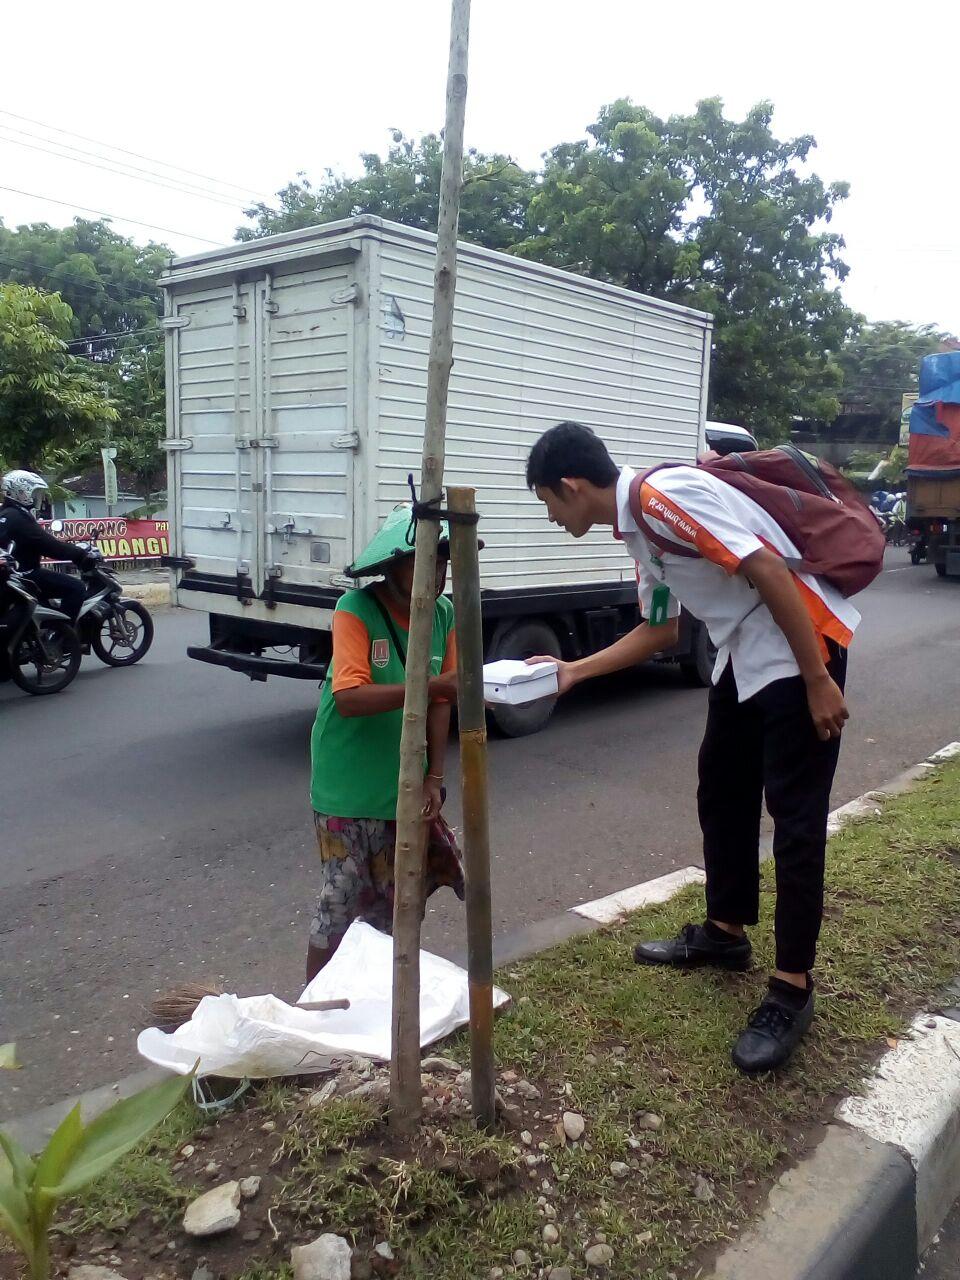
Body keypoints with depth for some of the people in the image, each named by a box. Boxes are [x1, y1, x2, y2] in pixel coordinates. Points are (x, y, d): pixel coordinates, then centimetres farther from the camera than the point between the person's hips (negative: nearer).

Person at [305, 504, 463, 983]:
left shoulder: (443, 613, -1)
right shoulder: (356, 610, -18)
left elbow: (439, 702, 2)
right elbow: (349, 698, -28)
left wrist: (434, 777, -4)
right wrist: (433, 686, -36)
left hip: (405, 786, 5)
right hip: (350, 791, -5)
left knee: (392, 902, 16)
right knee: (340, 904, 3)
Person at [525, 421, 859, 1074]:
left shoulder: (666, 494, -20)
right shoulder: (639, 527, 10)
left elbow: (770, 572, -24)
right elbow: (659, 630, 19)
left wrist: (817, 682, -21)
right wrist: (574, 671, 19)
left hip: (803, 645, -10)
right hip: (743, 657, 10)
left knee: (795, 815, -4)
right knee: (721, 790, 16)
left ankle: (793, 989, 7)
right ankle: (726, 933, 33)